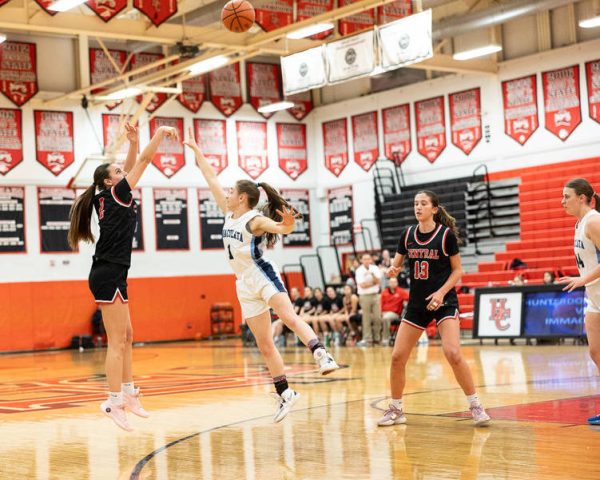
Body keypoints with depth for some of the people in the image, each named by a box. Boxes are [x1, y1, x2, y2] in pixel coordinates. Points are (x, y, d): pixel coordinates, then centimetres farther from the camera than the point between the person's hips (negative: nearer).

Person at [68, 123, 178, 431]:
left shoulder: (109, 198, 15)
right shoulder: (116, 194, -7)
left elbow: (132, 165, 22)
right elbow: (144, 161, -5)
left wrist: (133, 140, 11)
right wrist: (161, 133, 4)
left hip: (111, 276, 10)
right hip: (108, 276, -10)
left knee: (126, 336, 15)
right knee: (117, 341, -11)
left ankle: (128, 392, 21)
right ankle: (114, 401, -12)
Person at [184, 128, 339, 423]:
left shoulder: (255, 220, -10)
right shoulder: (229, 214, 10)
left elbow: (282, 228, -27)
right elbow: (211, 178, 15)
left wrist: (288, 223, -51)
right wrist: (195, 148, 18)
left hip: (262, 275, -7)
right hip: (245, 284, 7)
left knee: (290, 317, -32)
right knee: (264, 344, 5)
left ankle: (322, 355, -45)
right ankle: (285, 394, 10)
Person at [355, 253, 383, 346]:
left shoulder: (375, 269, 6)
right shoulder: (359, 271, -5)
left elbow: (378, 281, -4)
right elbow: (362, 285, -12)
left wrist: (372, 274, -18)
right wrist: (373, 282, -5)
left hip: (375, 295, 3)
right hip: (365, 296, -3)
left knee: (377, 318, 2)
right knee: (366, 319, -3)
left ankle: (377, 338, 12)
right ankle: (367, 339, 0)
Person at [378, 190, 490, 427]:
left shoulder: (446, 234, -8)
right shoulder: (408, 234, 3)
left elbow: (457, 270, -3)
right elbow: (396, 264, 11)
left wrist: (441, 292, -17)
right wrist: (392, 270, -13)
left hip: (443, 302, -4)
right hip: (416, 303, 5)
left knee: (453, 354, -21)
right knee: (397, 357, 0)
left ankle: (475, 406, -5)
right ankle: (396, 410, 17)